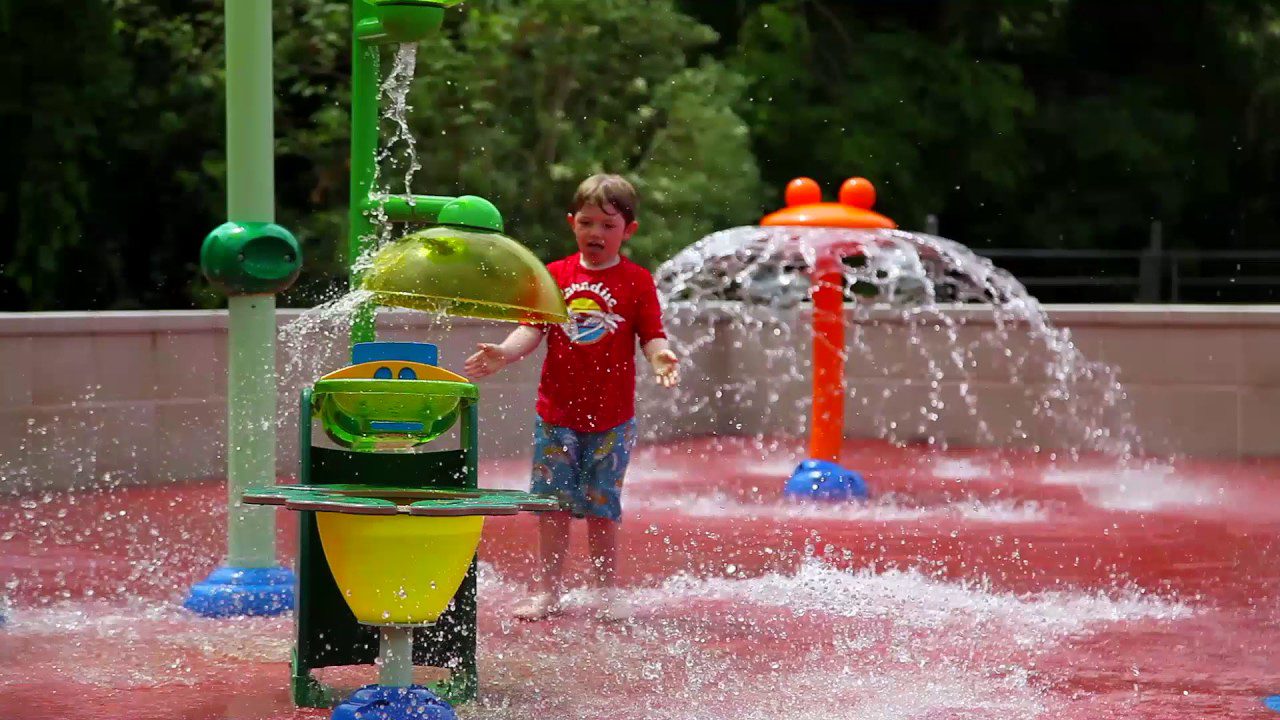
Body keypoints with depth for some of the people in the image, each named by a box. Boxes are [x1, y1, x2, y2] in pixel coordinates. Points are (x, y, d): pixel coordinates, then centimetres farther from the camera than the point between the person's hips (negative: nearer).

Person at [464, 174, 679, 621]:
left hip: (611, 418, -2)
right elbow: (533, 329, 2)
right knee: (553, 501, 6)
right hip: (556, 412, 2)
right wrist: (503, 354, -15)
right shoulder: (556, 276, 5)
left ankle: (607, 591, 16)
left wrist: (660, 358, -27)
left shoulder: (636, 281, -1)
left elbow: (651, 335, -5)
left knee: (601, 505, 3)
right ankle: (549, 589, 18)